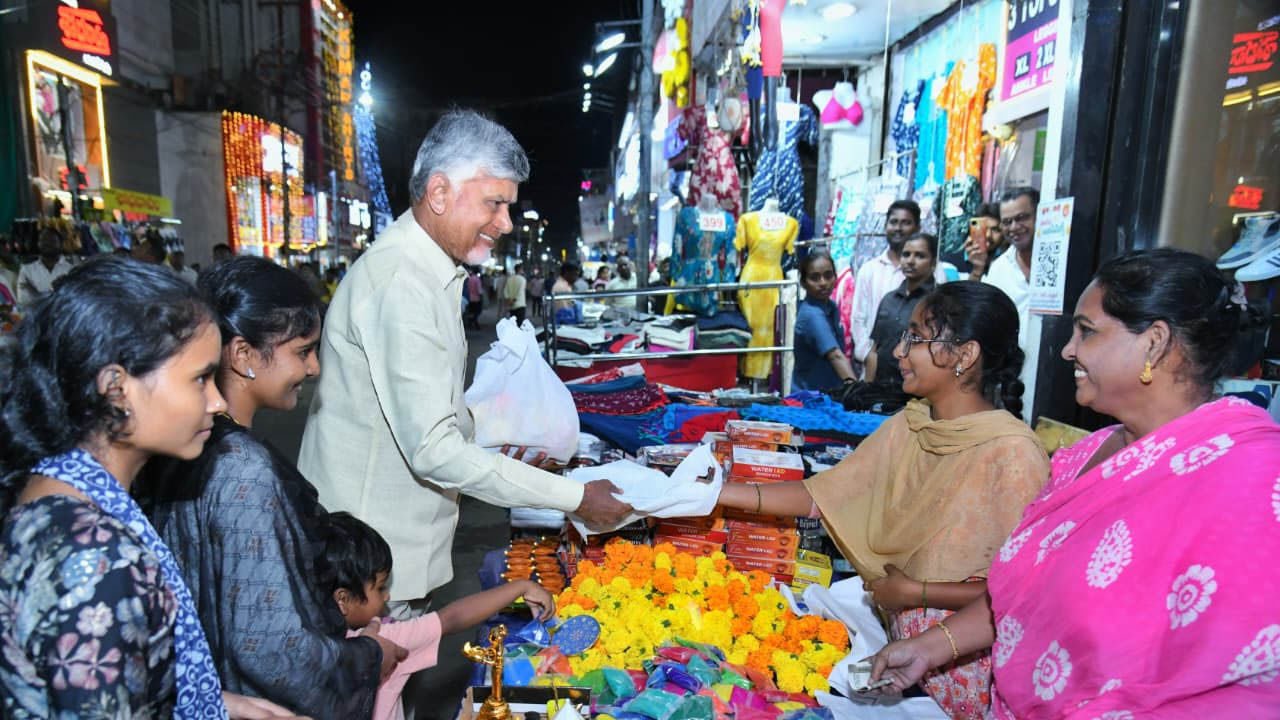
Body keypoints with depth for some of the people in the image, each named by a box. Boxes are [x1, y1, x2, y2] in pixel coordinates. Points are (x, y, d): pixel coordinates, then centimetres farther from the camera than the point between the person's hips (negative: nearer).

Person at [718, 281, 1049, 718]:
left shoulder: (1012, 453, -22)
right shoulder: (906, 428, -2)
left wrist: (914, 592, -15)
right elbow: (820, 495, -2)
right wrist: (720, 493, -9)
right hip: (902, 643, 5)